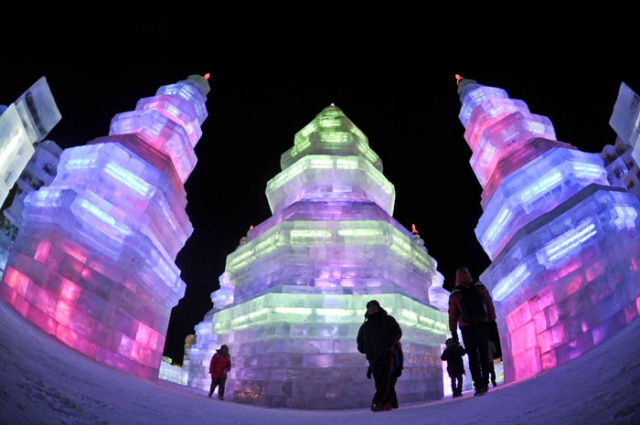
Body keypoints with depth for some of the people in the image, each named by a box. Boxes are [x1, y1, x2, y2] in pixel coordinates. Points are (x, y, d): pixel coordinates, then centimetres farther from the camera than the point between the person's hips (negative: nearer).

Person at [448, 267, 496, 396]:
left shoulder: (455, 295, -2)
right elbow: (489, 305, 3)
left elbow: (452, 315, 0)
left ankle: (479, 386, -5)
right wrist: (492, 321, 10)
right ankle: (485, 384, 14)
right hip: (483, 325, 2)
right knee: (484, 355, 11)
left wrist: (453, 332, 5)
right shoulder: (480, 287, 1)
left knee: (473, 357, 1)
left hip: (467, 329, -2)